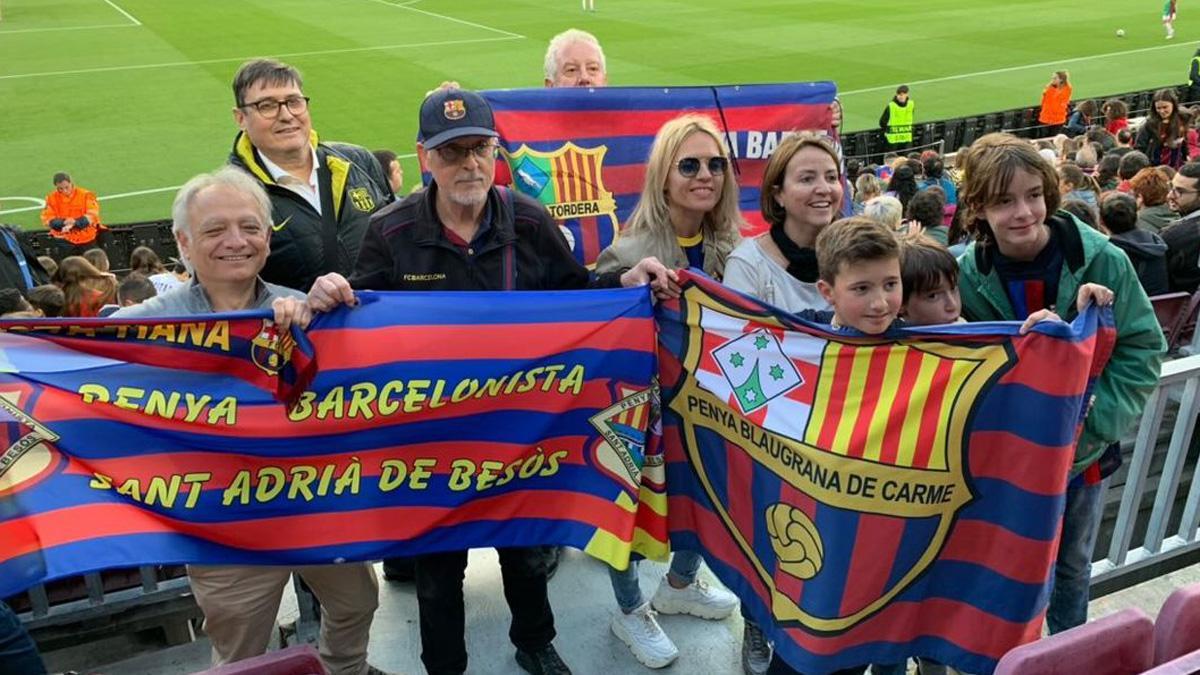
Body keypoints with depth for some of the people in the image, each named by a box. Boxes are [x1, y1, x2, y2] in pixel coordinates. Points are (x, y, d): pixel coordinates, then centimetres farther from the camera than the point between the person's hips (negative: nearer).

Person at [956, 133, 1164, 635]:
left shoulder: (1101, 259, -16)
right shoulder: (969, 273, -13)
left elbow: (1142, 349, -9)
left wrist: (1095, 422, -17)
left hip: (1085, 451, 1)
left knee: (1072, 567, 21)